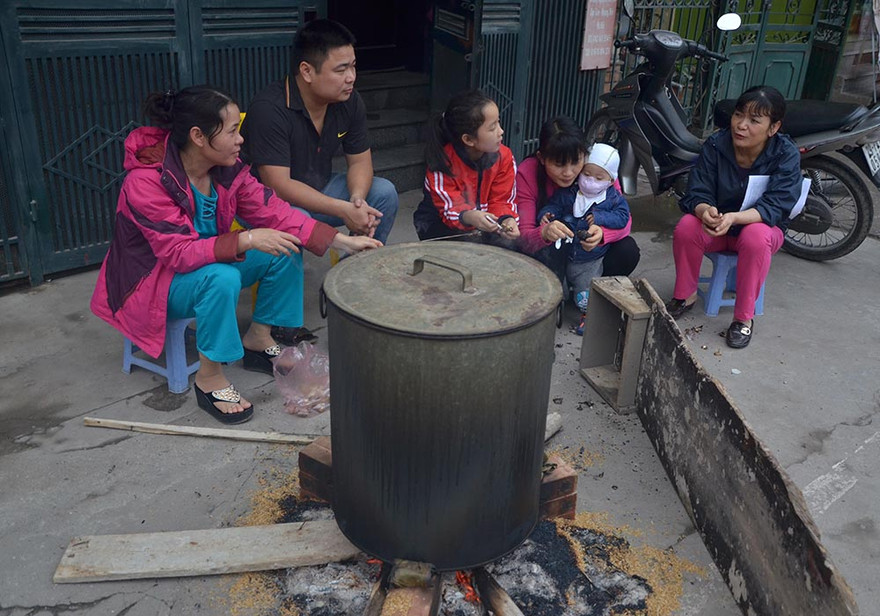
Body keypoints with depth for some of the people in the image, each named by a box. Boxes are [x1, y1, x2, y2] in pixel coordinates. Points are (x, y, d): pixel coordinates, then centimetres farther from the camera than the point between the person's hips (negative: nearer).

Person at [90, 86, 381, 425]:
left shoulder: (227, 169, -10)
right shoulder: (146, 182, -29)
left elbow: (273, 212, -11)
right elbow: (180, 253, -33)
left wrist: (344, 241, -18)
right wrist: (246, 240, -43)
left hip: (205, 262, 7)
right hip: (151, 281, -7)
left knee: (284, 251, -9)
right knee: (222, 278, -36)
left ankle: (258, 339, 7)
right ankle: (209, 378, -19)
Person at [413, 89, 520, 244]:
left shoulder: (503, 156, -12)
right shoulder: (443, 161, -24)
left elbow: (501, 201, -10)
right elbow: (451, 208, -25)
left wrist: (507, 219, -34)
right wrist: (468, 217, -49)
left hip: (484, 219, 3)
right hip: (441, 224, -3)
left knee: (506, 241, -21)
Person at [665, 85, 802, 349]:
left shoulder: (786, 155, -18)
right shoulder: (715, 145, -14)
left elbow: (773, 206, -27)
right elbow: (697, 193, -17)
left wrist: (733, 217, -47)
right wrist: (705, 211, -43)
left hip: (763, 226, -2)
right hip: (715, 227, 2)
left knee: (756, 237, -36)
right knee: (686, 226, -29)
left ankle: (744, 317, -20)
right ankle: (685, 296, -5)